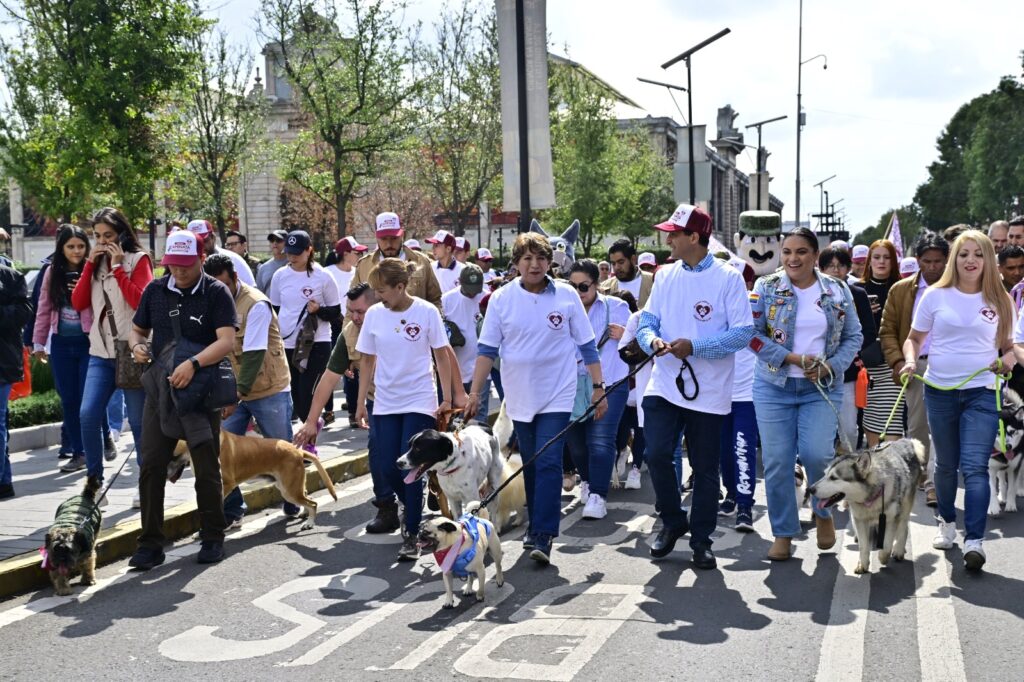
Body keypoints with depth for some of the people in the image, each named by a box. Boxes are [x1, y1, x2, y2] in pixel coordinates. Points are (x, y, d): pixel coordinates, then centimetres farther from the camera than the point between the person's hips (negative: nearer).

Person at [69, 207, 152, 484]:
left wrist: (118, 267, -10)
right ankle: (94, 481, 2)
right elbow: (78, 303, 5)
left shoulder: (138, 259, 0)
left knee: (138, 421, 0)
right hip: (100, 353, 4)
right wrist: (90, 263, 0)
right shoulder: (96, 262, 15)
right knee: (88, 415, -9)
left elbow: (141, 302, -13)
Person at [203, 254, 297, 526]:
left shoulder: (256, 305, -19)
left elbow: (254, 355, -23)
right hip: (232, 391, 5)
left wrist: (238, 394, -27)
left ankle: (294, 505, 27)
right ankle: (231, 512, 8)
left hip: (270, 390, -5)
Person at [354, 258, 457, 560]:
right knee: (386, 467, 3)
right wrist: (361, 402, 7)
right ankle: (415, 510, 31)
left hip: (420, 402, -3)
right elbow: (367, 360, 7)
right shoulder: (374, 314, -1)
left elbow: (442, 356, -2)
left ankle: (411, 535, 5)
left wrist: (447, 398, -4)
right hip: (385, 403, 4)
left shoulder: (426, 312, -9)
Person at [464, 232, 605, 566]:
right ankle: (536, 525, 27)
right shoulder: (501, 299, -2)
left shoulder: (567, 296, -3)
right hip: (519, 396, 2)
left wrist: (598, 387, 0)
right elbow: (487, 349, 0)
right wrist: (474, 392, -5)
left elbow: (587, 345, 2)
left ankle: (542, 537, -11)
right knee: (530, 465, 12)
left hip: (557, 395, -2)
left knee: (549, 463, -11)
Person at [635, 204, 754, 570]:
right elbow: (647, 320, 10)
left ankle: (701, 540, 20)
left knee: (705, 468, 6)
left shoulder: (728, 278, -7)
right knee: (657, 455, -6)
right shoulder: (665, 275, 7)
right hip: (664, 384, 3)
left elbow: (743, 332, -11)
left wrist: (694, 346, -20)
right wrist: (652, 339, -13)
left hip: (708, 389, -3)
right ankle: (672, 522, 19)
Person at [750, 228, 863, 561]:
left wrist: (830, 366, -9)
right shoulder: (766, 288, -1)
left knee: (817, 454, -13)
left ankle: (823, 511, 18)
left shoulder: (838, 291, 4)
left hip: (822, 388, 0)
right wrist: (792, 358, -15)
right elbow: (752, 334, -7)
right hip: (774, 387, 0)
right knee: (776, 461, 0)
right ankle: (783, 532, 16)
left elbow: (854, 336, 7)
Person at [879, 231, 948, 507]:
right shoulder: (900, 290, 8)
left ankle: (934, 482, -9)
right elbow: (888, 330, 8)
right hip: (914, 365, 3)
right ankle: (918, 473, 27)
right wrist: (896, 361, -5)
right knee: (916, 425, 11)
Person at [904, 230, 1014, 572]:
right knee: (946, 464, 13)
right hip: (939, 390, 1)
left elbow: (1009, 346, 14)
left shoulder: (1000, 301, 4)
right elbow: (914, 337, 9)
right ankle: (947, 521, 35)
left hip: (981, 393, -1)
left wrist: (1007, 360, -8)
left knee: (974, 466, -12)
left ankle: (974, 540, -14)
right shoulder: (935, 296, 2)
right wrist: (910, 360, -10)